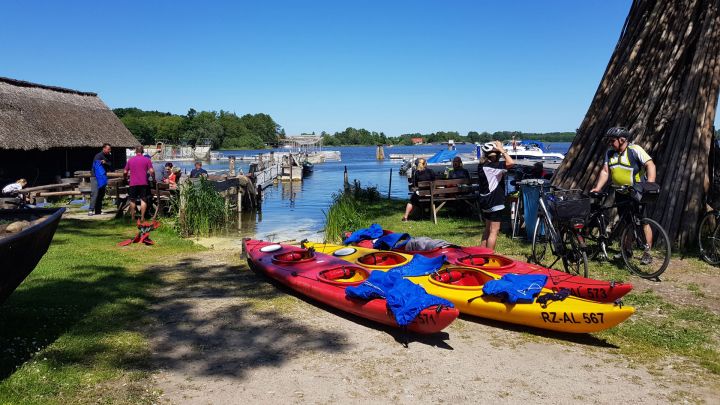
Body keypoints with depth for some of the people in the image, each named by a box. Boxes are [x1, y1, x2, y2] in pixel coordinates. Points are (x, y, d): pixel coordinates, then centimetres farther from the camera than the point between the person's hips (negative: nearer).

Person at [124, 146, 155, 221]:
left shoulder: (130, 160, 8)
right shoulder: (146, 160, 1)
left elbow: (125, 172, 10)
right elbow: (151, 171, -7)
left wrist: (125, 178, 27)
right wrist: (154, 179, 7)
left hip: (133, 183, 2)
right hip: (143, 183, -1)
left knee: (132, 200, 11)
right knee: (143, 200, 2)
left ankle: (133, 217, 14)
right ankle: (142, 217, -2)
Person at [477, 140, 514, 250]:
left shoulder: (482, 165, 7)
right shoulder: (491, 166, -19)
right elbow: (511, 163, -28)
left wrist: (501, 151, 11)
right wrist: (502, 150, -18)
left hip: (486, 202, 10)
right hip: (494, 203, -10)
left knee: (488, 229, 20)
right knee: (494, 231, -4)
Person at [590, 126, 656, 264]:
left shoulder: (635, 150, -15)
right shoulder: (610, 153, 2)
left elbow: (650, 165, -23)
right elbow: (605, 171, 0)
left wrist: (650, 185, -35)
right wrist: (597, 188, -11)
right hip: (621, 194, 6)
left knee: (643, 222, -5)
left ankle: (647, 253, 0)